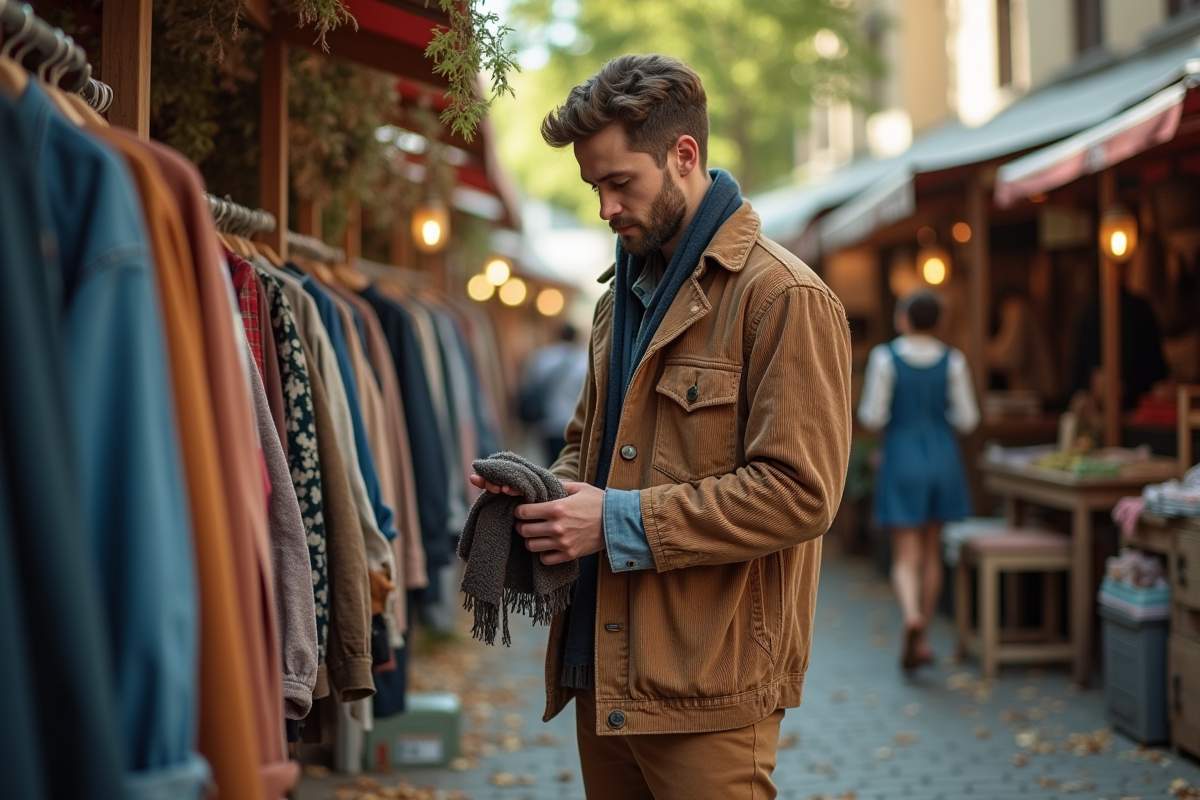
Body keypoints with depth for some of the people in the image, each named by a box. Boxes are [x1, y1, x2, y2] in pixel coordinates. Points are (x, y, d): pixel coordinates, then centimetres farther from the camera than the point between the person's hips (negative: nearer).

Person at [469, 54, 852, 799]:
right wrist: (548, 491, 4)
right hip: (606, 677, 8)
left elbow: (798, 492, -19)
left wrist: (621, 521, -18)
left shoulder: (783, 298, -11)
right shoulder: (623, 294, 16)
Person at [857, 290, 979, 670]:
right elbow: (966, 419, 0)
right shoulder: (952, 360, -3)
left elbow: (873, 417, -11)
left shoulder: (886, 357, -10)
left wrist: (868, 413, 12)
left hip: (902, 459, -3)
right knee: (932, 552, 15)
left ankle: (911, 615, -29)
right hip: (942, 457, 3)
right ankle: (922, 641, 20)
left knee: (906, 556, 0)